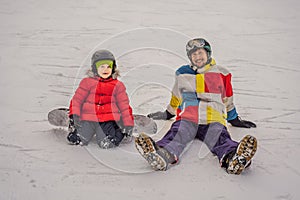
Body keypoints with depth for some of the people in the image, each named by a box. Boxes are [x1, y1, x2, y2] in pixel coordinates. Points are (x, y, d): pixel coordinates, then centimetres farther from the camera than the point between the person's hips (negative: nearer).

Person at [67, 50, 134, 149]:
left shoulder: (117, 85, 7)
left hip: (108, 120, 0)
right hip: (88, 119, 0)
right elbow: (76, 100, 2)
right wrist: (73, 116, -11)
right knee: (76, 140, -13)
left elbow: (124, 106, 8)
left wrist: (128, 126, 2)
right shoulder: (87, 82, 2)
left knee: (106, 144, -19)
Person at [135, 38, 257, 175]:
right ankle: (164, 155, -66)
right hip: (187, 118, 1)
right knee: (178, 133, -34)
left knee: (219, 138, -35)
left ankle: (232, 158, -67)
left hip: (214, 119, 0)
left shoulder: (222, 74, 19)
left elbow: (228, 100, 28)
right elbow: (177, 97, 34)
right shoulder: (182, 74, 21)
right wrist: (168, 114, 40)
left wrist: (235, 120, 31)